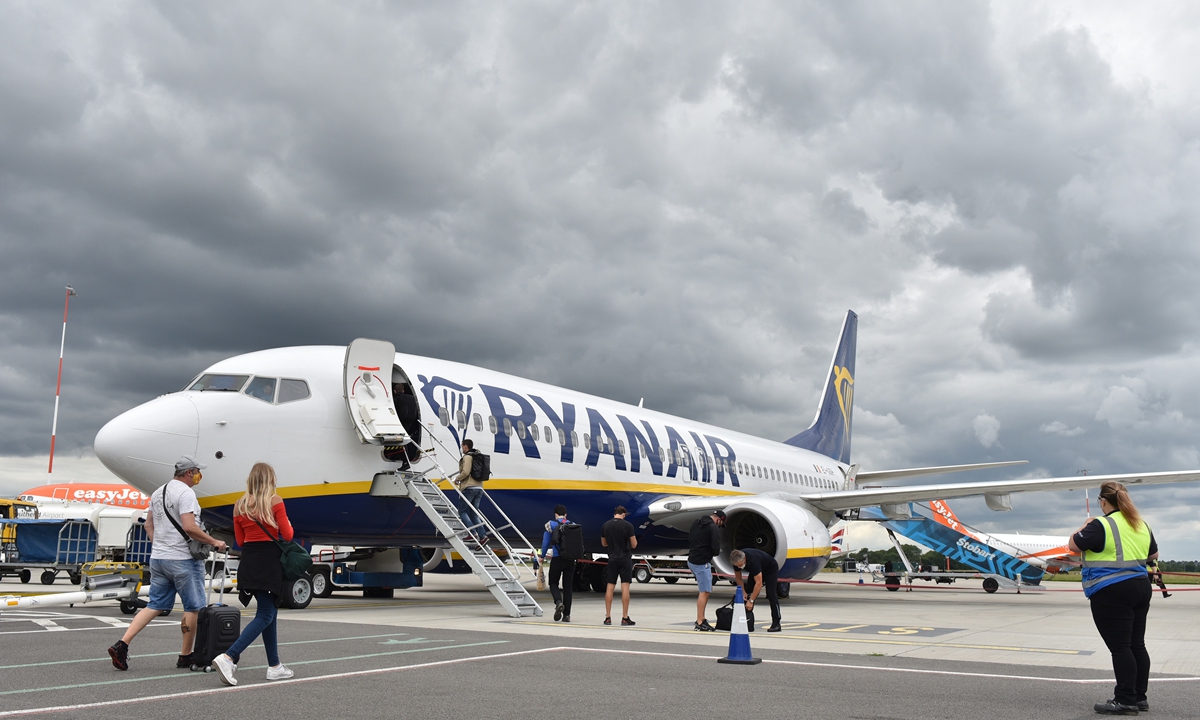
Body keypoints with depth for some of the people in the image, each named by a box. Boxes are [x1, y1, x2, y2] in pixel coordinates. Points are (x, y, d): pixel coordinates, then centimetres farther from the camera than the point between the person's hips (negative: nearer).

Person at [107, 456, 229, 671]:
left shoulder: (158, 492, 15)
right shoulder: (186, 493, -14)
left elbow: (148, 525, 21)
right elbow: (189, 527, -23)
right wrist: (213, 542, -15)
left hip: (158, 558, 9)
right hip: (183, 560, -9)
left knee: (155, 606, 12)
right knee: (193, 607, 4)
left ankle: (121, 645, 0)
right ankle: (186, 656, 10)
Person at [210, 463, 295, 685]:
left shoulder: (240, 505, 9)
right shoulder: (275, 501, -7)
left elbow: (240, 540, 12)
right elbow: (287, 535, -6)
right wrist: (288, 526, 14)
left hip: (248, 560, 7)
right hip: (270, 560, -6)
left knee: (269, 611, 16)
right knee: (265, 615, -3)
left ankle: (274, 666, 18)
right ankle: (227, 657, -19)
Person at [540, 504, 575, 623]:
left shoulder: (551, 524, 2)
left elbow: (546, 542, 3)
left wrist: (543, 556, 16)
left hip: (557, 558, -2)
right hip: (570, 559, 3)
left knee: (553, 583, 10)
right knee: (567, 586, 9)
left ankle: (558, 602, -19)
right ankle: (566, 614, 6)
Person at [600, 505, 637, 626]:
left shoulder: (605, 526, 2)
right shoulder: (627, 525, -9)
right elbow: (634, 545, -4)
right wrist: (634, 540, 17)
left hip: (612, 559, 3)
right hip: (625, 559, -3)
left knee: (610, 587, 8)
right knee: (625, 587, -2)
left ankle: (608, 617, 8)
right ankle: (625, 618, -4)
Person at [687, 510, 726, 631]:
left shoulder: (696, 523, 14)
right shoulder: (714, 528, -12)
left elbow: (689, 539, 21)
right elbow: (716, 549, -17)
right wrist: (715, 552, 4)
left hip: (692, 561, 9)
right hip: (702, 563, -9)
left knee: (707, 590, 18)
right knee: (705, 592, -5)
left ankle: (701, 618, 18)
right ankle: (700, 622, -6)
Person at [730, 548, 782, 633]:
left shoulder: (753, 560, -43)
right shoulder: (737, 559, -23)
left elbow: (759, 583, -42)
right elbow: (738, 577, -5)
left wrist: (751, 601, -40)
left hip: (770, 569, -6)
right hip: (755, 571, 7)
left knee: (771, 594, -19)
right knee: (748, 593, -7)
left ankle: (776, 624, -14)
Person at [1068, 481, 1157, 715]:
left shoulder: (1102, 525, -15)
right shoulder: (1142, 525, 10)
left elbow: (1074, 545, -8)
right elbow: (1153, 555, 23)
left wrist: (1085, 527, 7)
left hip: (1112, 593, -8)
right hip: (1140, 588, 8)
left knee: (1120, 647, -5)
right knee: (1137, 645, 13)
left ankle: (1126, 701, -3)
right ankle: (1139, 697, 19)